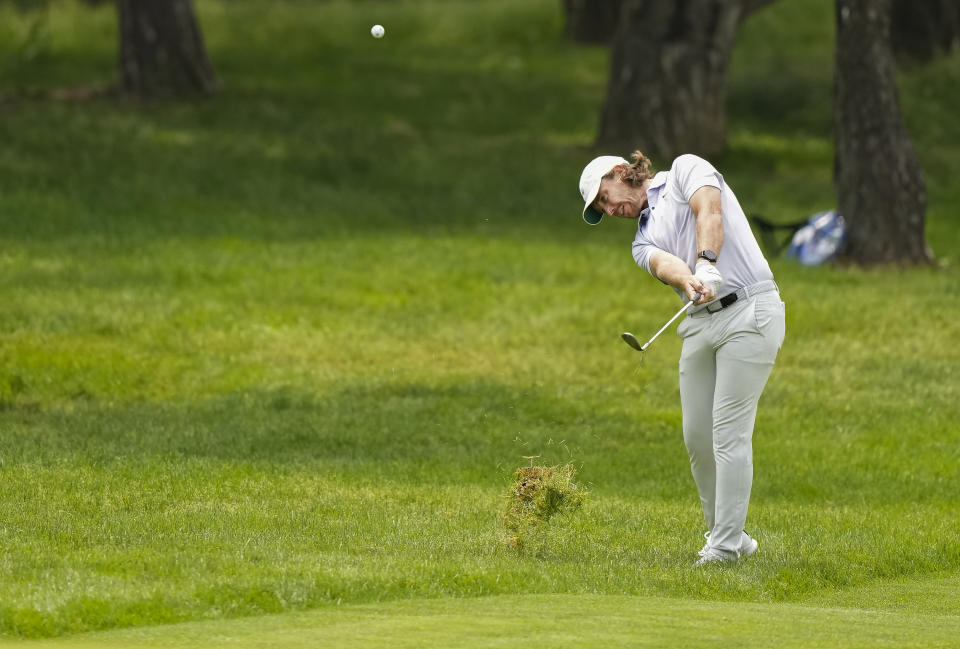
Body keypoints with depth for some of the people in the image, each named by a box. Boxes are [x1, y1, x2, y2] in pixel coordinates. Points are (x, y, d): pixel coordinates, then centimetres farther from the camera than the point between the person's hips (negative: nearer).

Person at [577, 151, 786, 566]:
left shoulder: (686, 170, 8)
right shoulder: (643, 241, 21)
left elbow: (710, 213, -12)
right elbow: (665, 264, -3)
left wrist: (707, 266, -31)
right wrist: (689, 283, -27)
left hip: (749, 310, -7)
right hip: (700, 323, 7)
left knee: (729, 432, -10)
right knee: (697, 436, 3)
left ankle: (726, 545, -9)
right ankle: (721, 534, 17)